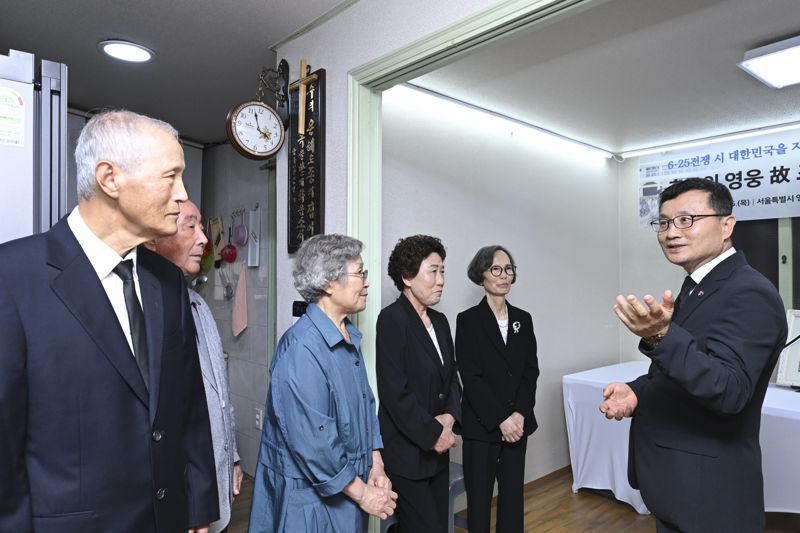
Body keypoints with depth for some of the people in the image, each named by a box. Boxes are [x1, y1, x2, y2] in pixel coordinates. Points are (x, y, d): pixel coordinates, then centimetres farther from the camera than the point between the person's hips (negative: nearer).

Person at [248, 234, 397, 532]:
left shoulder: (349, 337, 3)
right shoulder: (301, 348, -25)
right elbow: (311, 440, -25)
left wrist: (376, 466, 1)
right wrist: (362, 493, -16)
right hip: (312, 496, -8)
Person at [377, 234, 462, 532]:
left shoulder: (440, 321, 8)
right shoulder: (392, 319, -15)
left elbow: (451, 376, 13)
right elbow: (394, 390, -19)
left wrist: (449, 416, -5)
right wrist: (433, 434, -12)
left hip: (437, 450, 7)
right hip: (407, 450, -7)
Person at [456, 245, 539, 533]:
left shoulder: (523, 319, 7)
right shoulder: (468, 320, -7)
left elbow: (531, 371, 4)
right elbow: (471, 377, -12)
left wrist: (519, 414, -8)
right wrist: (501, 419, -15)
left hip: (517, 423, 4)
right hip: (481, 425, -4)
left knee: (513, 495, 12)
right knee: (479, 496, 7)